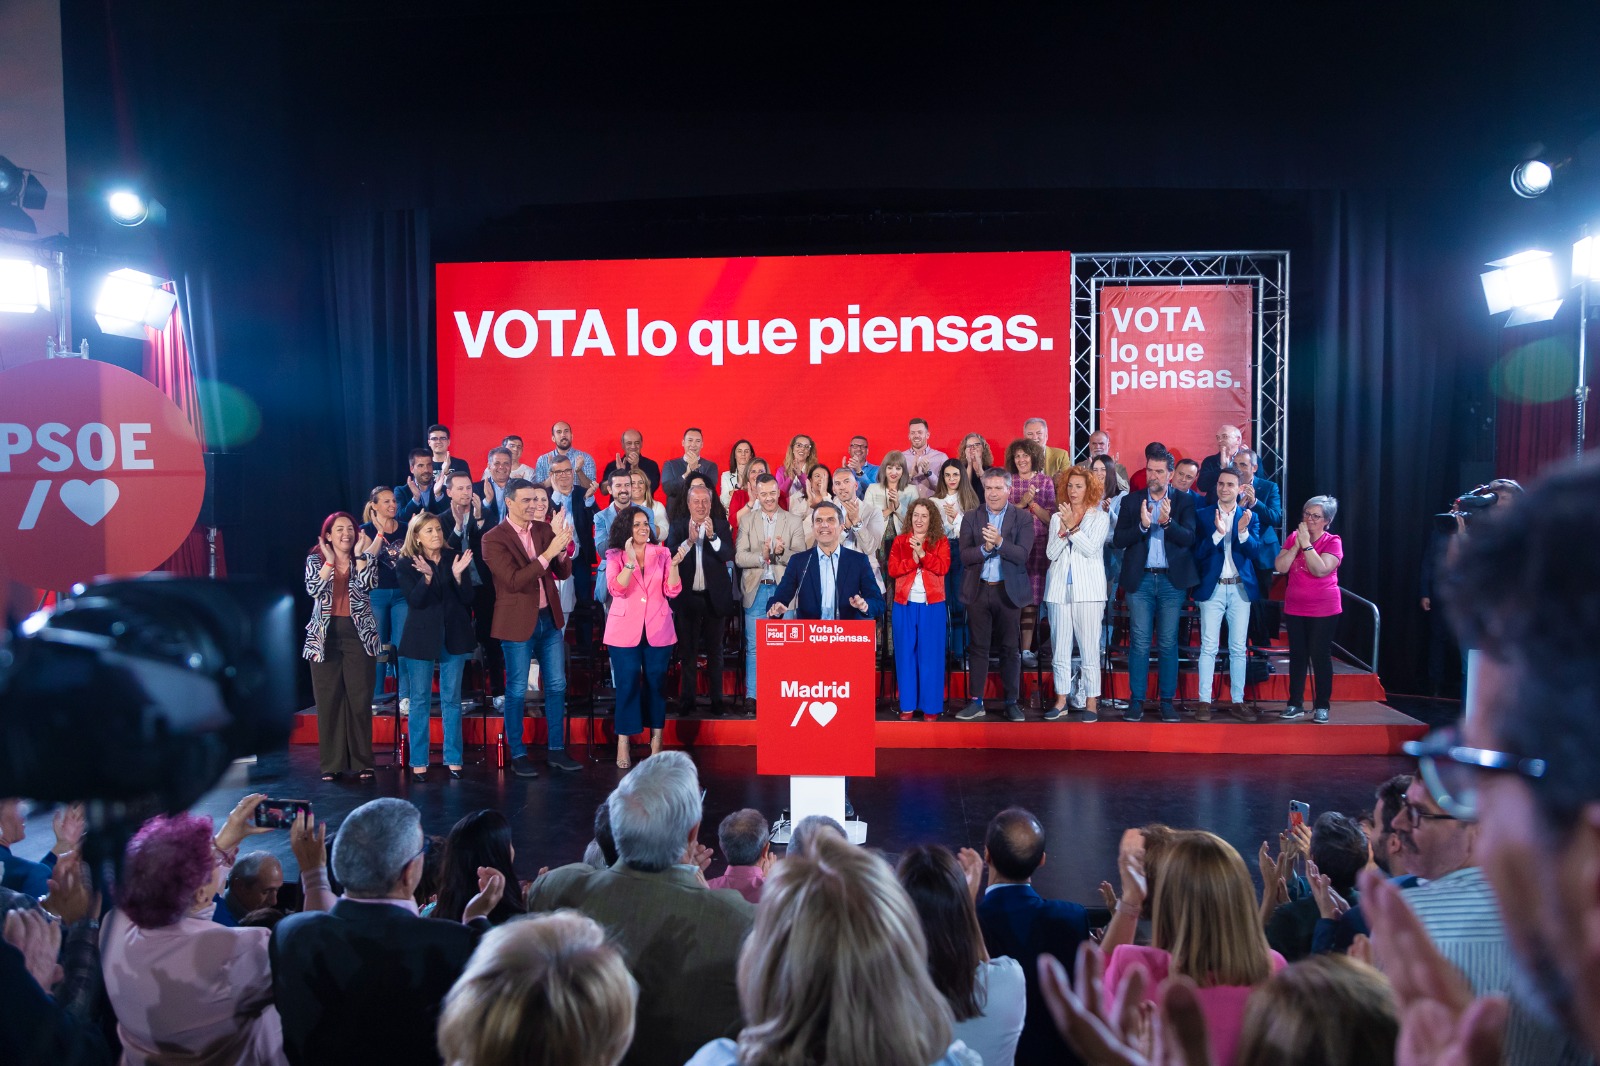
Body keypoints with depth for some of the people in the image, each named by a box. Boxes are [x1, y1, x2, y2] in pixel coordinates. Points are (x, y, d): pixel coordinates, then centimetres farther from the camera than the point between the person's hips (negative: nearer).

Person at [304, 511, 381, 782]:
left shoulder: (365, 558, 7)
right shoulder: (315, 559, 6)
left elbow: (366, 585, -13)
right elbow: (313, 589, -12)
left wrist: (358, 554, -11)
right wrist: (330, 560, -12)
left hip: (359, 636, 0)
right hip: (325, 637, 0)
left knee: (360, 699, 0)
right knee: (328, 700, 3)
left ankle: (362, 762, 7)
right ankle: (331, 763, 10)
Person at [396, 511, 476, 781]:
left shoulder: (455, 558, 4)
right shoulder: (408, 565, 0)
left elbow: (468, 599, 0)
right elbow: (414, 601, -12)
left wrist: (458, 575, -16)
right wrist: (427, 577, -27)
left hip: (453, 636, 2)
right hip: (422, 638, -2)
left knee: (452, 699, 6)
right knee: (420, 700, 3)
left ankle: (453, 759, 12)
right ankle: (419, 762, 10)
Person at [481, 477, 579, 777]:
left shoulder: (544, 530, 5)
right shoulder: (494, 539, -10)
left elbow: (563, 573, 4)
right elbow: (514, 580, -20)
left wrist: (561, 549, -16)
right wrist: (548, 553, -25)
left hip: (549, 618, 5)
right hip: (518, 622, -5)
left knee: (556, 686, 9)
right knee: (517, 691, 5)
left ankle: (556, 750, 20)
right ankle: (518, 755, 17)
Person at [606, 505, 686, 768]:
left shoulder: (661, 554, 5)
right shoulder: (615, 556, 2)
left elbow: (672, 591, -3)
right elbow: (616, 590, -14)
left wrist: (675, 564, -17)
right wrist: (630, 561, -24)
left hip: (658, 629, 2)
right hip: (625, 630, -2)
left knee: (656, 684, 6)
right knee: (627, 685, -2)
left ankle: (656, 744, 16)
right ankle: (623, 747, 5)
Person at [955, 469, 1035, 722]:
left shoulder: (1023, 519, 1)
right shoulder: (971, 518, 6)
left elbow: (1023, 554, -11)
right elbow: (964, 556, -3)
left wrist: (999, 542, -25)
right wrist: (985, 548, -20)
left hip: (1008, 590, -1)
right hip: (978, 590, 1)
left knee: (1009, 648, 5)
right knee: (979, 647, 6)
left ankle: (1011, 702, 14)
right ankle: (976, 702, 12)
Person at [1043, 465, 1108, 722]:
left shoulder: (1099, 518, 5)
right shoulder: (1057, 518, 12)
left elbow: (1091, 549, -8)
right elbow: (1051, 553, 4)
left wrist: (1073, 526, -13)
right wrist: (1064, 530, -9)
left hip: (1088, 590, -3)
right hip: (1059, 588, 3)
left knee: (1089, 648, -4)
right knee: (1059, 649, 5)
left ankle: (1091, 702, 2)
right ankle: (1061, 700, 13)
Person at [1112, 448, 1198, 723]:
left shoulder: (1184, 501, 5)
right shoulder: (1131, 502, 7)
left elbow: (1189, 537, -7)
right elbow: (1118, 540, -1)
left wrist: (1167, 522, -24)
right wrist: (1142, 525, -17)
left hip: (1172, 580, 0)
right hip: (1140, 579, 1)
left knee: (1168, 643, 4)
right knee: (1139, 643, 1)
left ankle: (1167, 701, 11)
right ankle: (1136, 701, 6)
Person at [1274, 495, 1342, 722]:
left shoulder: (1332, 542, -8)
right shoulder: (1294, 538, 5)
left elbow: (1321, 570, -23)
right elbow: (1280, 567, -6)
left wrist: (1306, 543, -21)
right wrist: (1297, 544, -13)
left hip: (1324, 609, -4)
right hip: (1294, 608, 4)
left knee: (1320, 655, 0)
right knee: (1297, 655, 8)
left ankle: (1322, 706, 9)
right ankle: (1296, 704, 15)